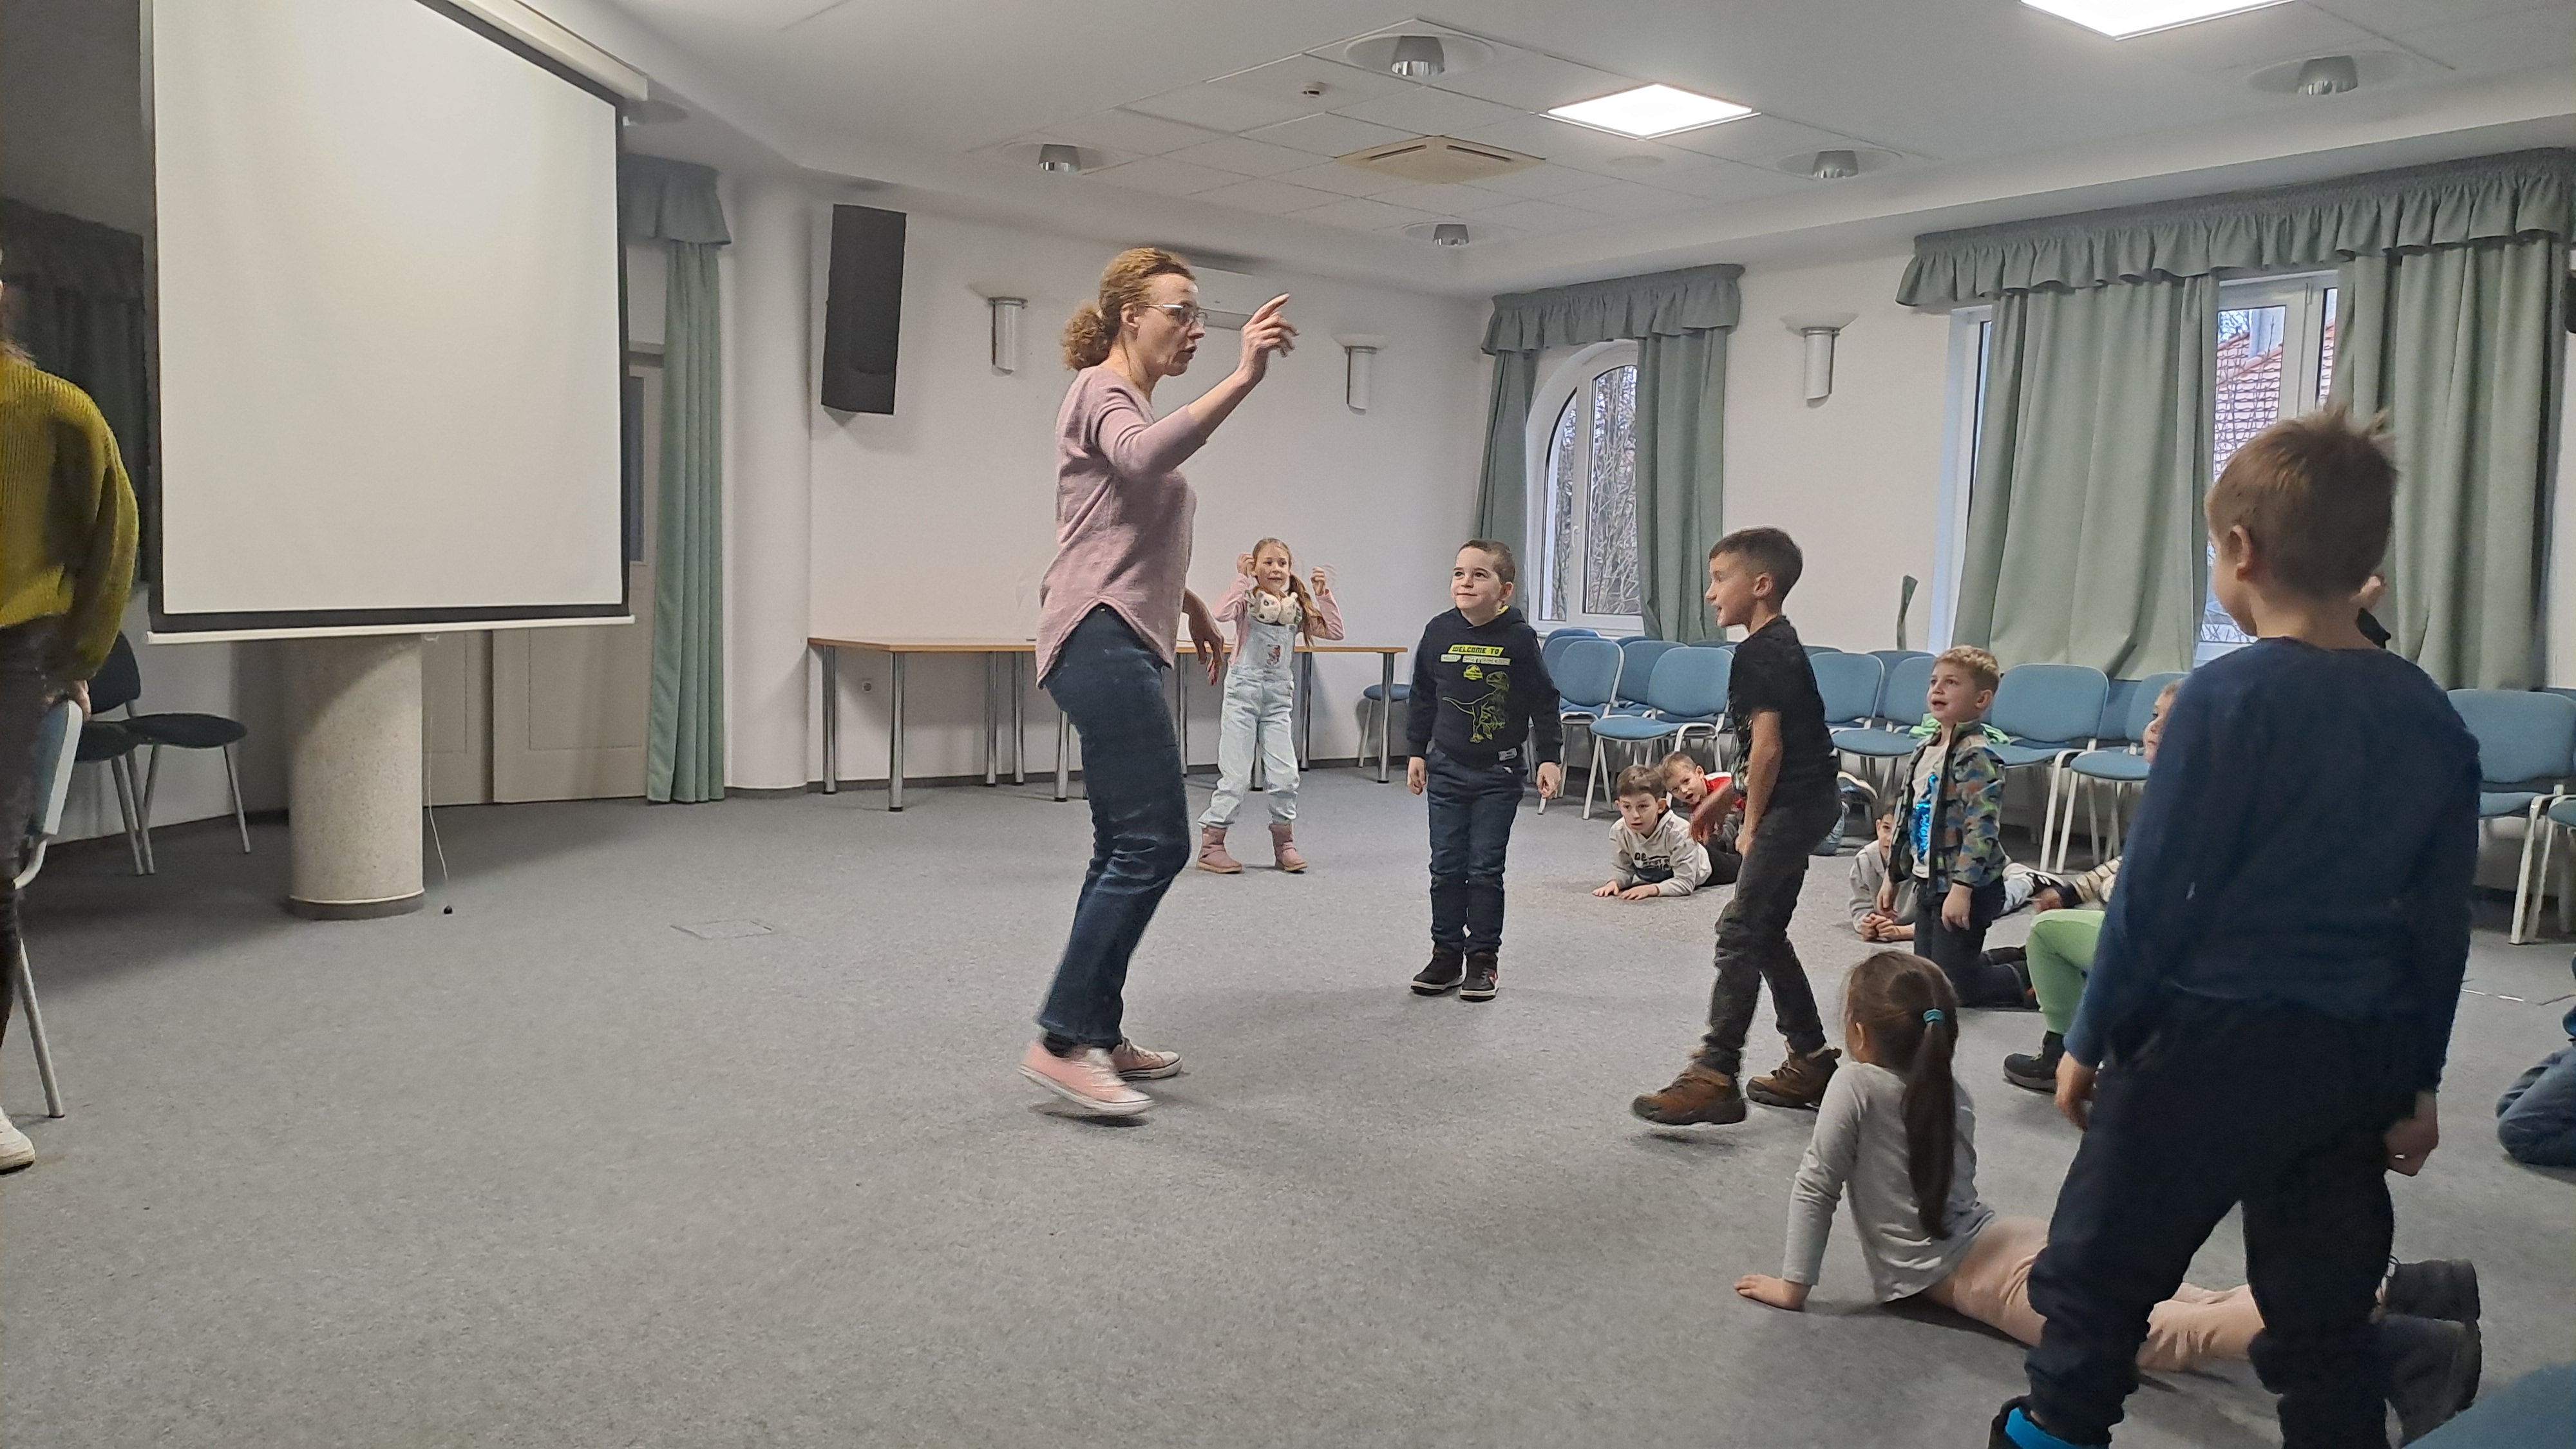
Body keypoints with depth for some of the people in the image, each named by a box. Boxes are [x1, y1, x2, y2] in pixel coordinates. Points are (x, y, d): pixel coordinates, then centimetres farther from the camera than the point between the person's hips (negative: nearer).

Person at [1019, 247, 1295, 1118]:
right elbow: (1146, 457, -30)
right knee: (1154, 843, -13)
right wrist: (1243, 379, -36)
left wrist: (1193, 607, 29)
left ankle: (1098, 1035, 15)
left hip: (1125, 645, 10)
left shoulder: (1135, 402, 24)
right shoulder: (1101, 391, -6)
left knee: (1127, 848, 9)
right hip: (1101, 638, -10)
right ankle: (1062, 1039, -10)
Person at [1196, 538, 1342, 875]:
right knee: (1236, 776, -4)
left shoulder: (1297, 608, 7)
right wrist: (1242, 579, -21)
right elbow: (1222, 613, -27)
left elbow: (1334, 631, 2)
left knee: (1286, 775, 1)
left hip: (1280, 697, 4)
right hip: (1244, 691, -4)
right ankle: (1210, 846, 6)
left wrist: (1323, 594, -4)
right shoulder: (1248, 600, -6)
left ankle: (1284, 845, 16)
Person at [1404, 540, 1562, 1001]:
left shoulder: (1518, 638, -11)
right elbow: (1423, 698, 9)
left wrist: (1549, 757, -8)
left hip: (1499, 773, -3)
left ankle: (1483, 958, 14)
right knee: (1446, 867, 7)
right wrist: (1417, 752, 11)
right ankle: (1446, 954, 18)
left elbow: (1544, 702, -5)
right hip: (1446, 769, 3)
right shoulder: (1439, 633, -2)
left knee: (1486, 868, 2)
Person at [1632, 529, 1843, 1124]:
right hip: (1807, 801, 11)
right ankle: (1811, 1061, 24)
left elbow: (1768, 747, -21)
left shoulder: (1761, 653, -17)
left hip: (1792, 806, -11)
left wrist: (1752, 824, -11)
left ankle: (1715, 1075, -14)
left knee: (1740, 930, -12)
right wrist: (1725, 796, 23)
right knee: (1765, 933, 15)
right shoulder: (1779, 644, 15)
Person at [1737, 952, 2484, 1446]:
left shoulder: (1855, 1085, -5)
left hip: (1979, 1275, -8)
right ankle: (2405, 1291, -10)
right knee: (2188, 1302, 1)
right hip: (2010, 1240, 8)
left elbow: (1817, 1185, -4)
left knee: (2165, 1333, -23)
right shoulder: (1951, 1093, 17)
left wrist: (1794, 1284, 3)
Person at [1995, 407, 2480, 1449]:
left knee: (2098, 1267, 11)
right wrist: (2419, 1079, 18)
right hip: (2362, 1054, 6)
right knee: (2323, 1313, 16)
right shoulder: (2431, 717, 4)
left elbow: (2155, 891, -14)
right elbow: (2442, 922, 9)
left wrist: (2091, 1039, -4)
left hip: (2212, 1041, -6)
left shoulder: (2231, 696, -15)